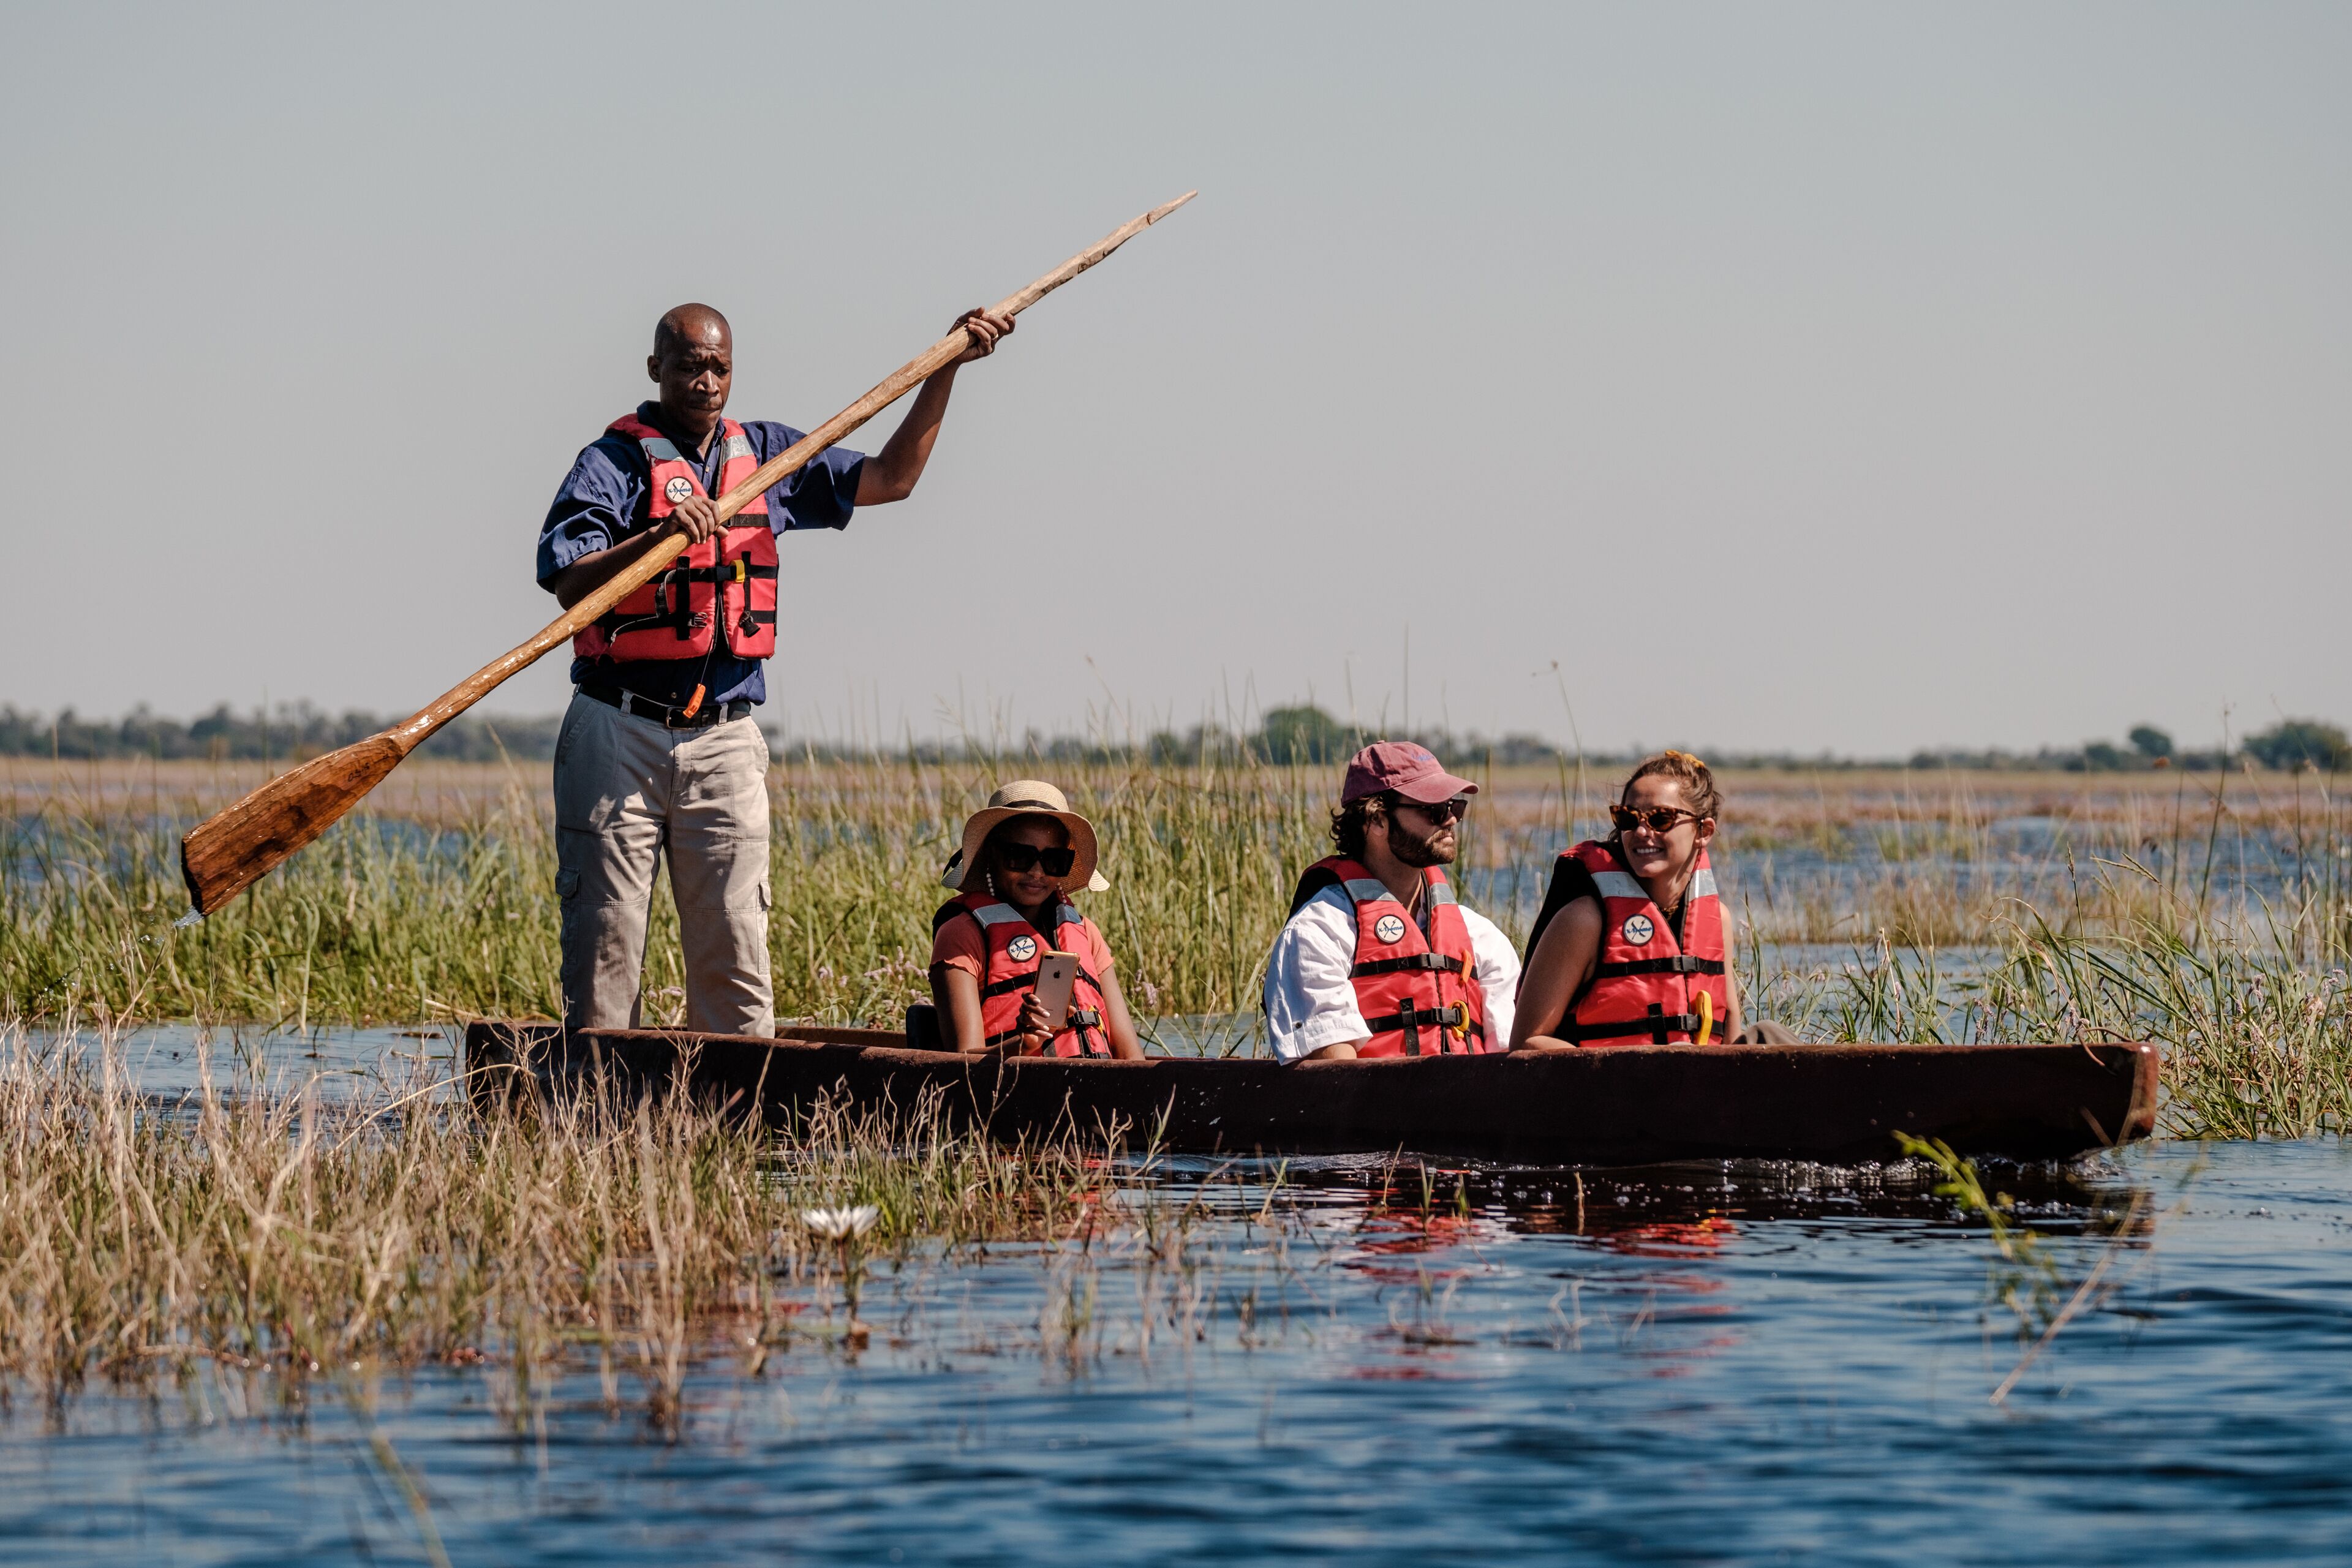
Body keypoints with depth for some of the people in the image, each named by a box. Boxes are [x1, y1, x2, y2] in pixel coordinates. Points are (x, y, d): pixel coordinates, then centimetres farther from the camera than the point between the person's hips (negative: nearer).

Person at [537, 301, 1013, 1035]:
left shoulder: (764, 454, 15)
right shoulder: (614, 462, -2)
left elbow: (890, 478, 20)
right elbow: (568, 583, -15)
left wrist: (946, 369, 14)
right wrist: (659, 536, -29)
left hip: (724, 743, 4)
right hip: (619, 735, -4)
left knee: (737, 960, -2)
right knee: (605, 945, -5)